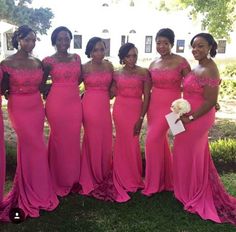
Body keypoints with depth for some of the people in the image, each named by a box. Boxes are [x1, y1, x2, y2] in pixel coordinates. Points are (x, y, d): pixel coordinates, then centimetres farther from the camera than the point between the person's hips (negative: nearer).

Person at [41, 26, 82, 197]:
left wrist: (69, 88, 11)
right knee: (59, 141, 6)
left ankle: (73, 178, 27)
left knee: (74, 141, 10)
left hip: (75, 103, 4)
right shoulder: (49, 61, -3)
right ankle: (60, 181, 22)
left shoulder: (76, 58, 10)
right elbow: (41, 83, 5)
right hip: (57, 104, -4)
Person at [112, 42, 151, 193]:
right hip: (120, 111, 3)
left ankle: (134, 179, 24)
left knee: (132, 144, 3)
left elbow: (147, 97, -6)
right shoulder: (117, 74, 6)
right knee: (122, 143, 10)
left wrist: (141, 118, -12)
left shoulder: (143, 72, -3)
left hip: (136, 111, -2)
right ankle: (124, 179, 28)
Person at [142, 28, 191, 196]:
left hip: (170, 105, -6)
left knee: (153, 140, -10)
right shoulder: (153, 64, 8)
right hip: (154, 105, 6)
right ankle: (167, 179, 31)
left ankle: (153, 183, 8)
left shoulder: (181, 62, -7)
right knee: (160, 141, 12)